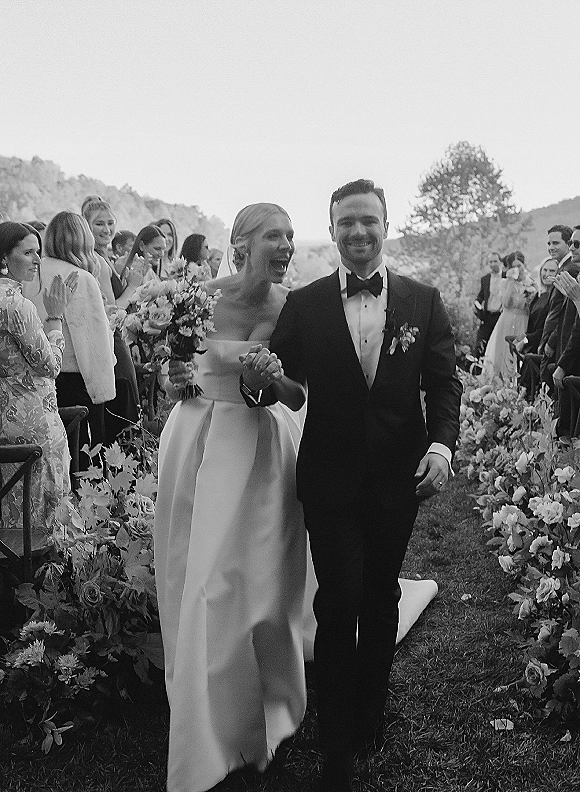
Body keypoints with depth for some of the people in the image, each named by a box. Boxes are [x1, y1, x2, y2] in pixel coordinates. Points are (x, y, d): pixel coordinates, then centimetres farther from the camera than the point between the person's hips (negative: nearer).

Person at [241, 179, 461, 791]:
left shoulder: (423, 301, 0)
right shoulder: (303, 305, -3)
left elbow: (444, 384, -1)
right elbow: (284, 383, -3)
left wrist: (441, 444, -18)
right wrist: (258, 379, -27)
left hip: (399, 477, 2)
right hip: (330, 479, -2)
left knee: (381, 599, 17)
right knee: (338, 604, -1)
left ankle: (370, 719, 39)